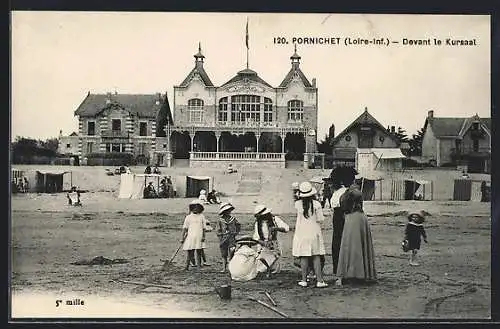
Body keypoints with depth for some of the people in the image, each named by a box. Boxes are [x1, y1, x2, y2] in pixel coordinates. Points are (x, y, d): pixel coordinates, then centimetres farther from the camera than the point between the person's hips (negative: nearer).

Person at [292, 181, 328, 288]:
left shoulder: (297, 204, -6)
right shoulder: (316, 204, -9)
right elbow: (320, 219, -7)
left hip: (301, 233, 1)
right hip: (314, 232, -1)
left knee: (304, 257, 6)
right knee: (316, 257, 4)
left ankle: (304, 280, 9)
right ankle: (319, 280, 3)